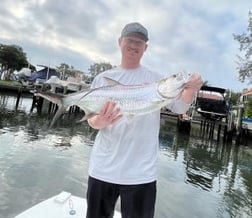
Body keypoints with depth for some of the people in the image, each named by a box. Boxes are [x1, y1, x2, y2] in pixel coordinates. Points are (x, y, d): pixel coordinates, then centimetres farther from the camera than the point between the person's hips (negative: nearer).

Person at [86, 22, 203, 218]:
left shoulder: (156, 79, 2)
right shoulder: (103, 78, 5)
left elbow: (180, 107, -6)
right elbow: (91, 118, 5)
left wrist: (191, 90, -27)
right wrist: (100, 122, -18)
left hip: (140, 173, -1)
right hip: (102, 169, 2)